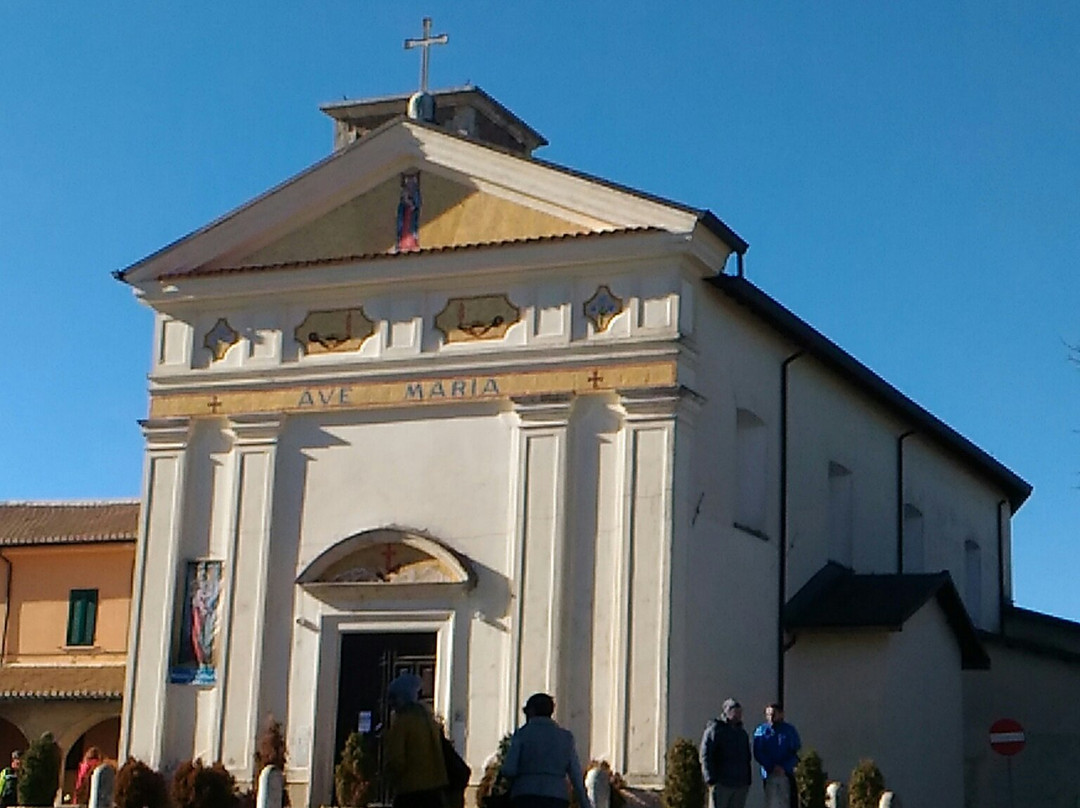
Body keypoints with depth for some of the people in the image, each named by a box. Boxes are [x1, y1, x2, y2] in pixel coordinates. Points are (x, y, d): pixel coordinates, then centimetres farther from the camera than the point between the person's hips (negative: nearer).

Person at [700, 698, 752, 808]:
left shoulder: (742, 733, 20)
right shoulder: (714, 730, -2)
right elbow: (706, 757, -9)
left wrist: (748, 782, 16)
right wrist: (711, 780, -17)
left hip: (740, 785, 7)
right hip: (721, 783, -7)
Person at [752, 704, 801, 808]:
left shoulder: (790, 730, 5)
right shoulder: (761, 731, 5)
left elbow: (796, 753, 2)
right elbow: (758, 754, -1)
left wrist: (785, 768, -12)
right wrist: (772, 767, -13)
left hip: (787, 775, 0)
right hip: (769, 775, 0)